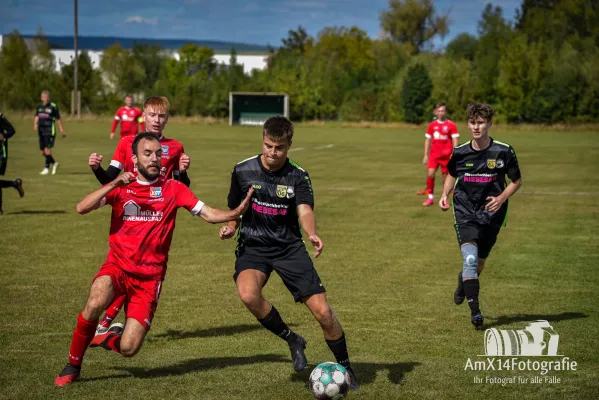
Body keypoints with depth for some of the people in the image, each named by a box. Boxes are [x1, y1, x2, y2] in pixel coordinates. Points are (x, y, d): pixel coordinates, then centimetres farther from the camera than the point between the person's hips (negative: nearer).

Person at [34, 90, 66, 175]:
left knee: (47, 148, -14)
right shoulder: (39, 106, 11)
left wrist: (62, 131, 1)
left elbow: (58, 119, 1)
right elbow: (36, 117, 12)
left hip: (50, 131, -6)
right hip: (41, 131, 6)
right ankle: (54, 163, 26)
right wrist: (35, 125, -8)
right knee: (42, 151, 6)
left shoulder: (53, 107, -3)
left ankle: (46, 168, -9)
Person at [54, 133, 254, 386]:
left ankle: (105, 337, 29)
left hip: (150, 276, 0)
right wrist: (114, 184, -20)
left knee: (128, 349, -10)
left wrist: (237, 212, -21)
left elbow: (209, 214, -2)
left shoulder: (173, 189, 3)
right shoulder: (120, 187, 4)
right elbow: (82, 208, -9)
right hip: (117, 266, 0)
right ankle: (73, 365, -9)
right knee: (95, 304, -33)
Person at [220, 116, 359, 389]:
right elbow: (235, 210, 11)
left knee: (322, 311, -8)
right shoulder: (243, 171, -2)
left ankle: (345, 368, 17)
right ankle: (292, 340, -7)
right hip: (253, 246, 0)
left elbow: (304, 211, -23)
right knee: (248, 293, -33)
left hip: (289, 247, 0)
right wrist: (230, 228, -11)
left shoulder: (298, 177, -6)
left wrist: (312, 234, -44)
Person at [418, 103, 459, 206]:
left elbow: (455, 141, -4)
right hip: (434, 154, 2)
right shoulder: (432, 125, 7)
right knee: (430, 174, -13)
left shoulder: (451, 125, -3)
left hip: (446, 155, -2)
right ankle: (430, 197, -2)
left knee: (446, 176, 2)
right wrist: (426, 155, 9)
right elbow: (428, 140, 12)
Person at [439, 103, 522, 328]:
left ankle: (464, 280, 48)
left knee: (479, 262, 12)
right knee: (470, 257, -21)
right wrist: (444, 195, 1)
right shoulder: (459, 153, -2)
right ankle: (475, 310, -21)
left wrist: (501, 198, -14)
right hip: (465, 212, -1)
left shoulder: (503, 152, -8)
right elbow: (452, 175, 19)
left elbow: (517, 181, 3)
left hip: (491, 214, 1)